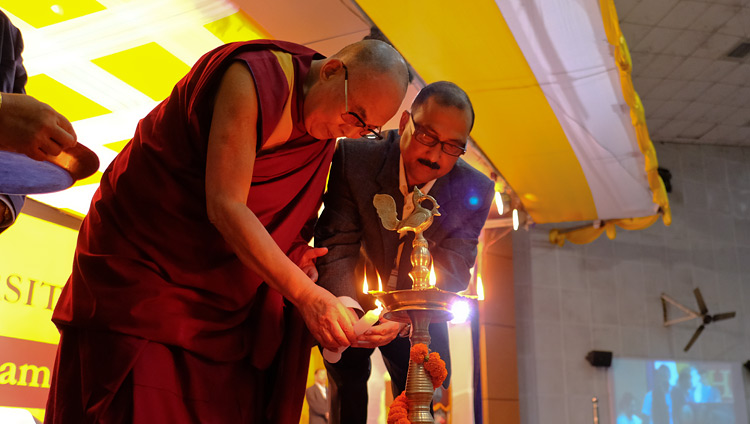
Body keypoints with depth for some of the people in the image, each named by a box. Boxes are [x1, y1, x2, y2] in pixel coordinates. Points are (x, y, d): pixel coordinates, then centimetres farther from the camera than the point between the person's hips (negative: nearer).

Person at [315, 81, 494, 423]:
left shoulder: (474, 191, -20)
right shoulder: (355, 158, -25)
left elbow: (451, 268, -22)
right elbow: (337, 244, -25)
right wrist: (345, 305, -43)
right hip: (355, 300, -1)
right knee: (346, 381, 5)